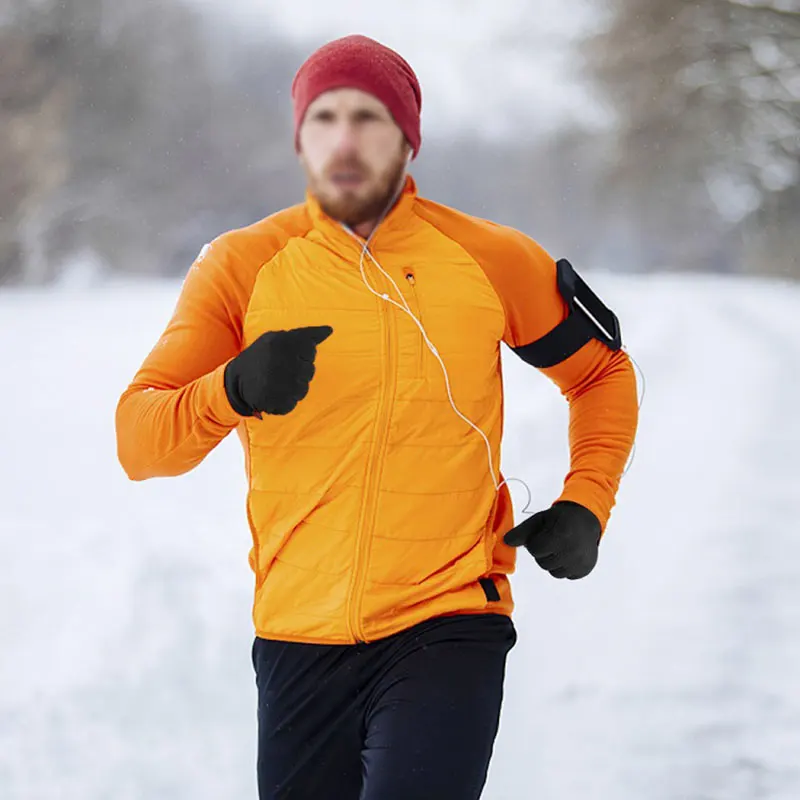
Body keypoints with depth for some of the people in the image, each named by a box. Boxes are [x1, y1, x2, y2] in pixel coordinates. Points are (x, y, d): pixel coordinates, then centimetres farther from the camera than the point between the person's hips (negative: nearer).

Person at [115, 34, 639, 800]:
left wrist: (585, 507, 4)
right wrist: (234, 390, -27)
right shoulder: (243, 266, 0)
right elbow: (137, 441, -7)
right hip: (298, 642, 2)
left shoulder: (493, 261, 1)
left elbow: (603, 374, 19)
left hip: (448, 631, -2)